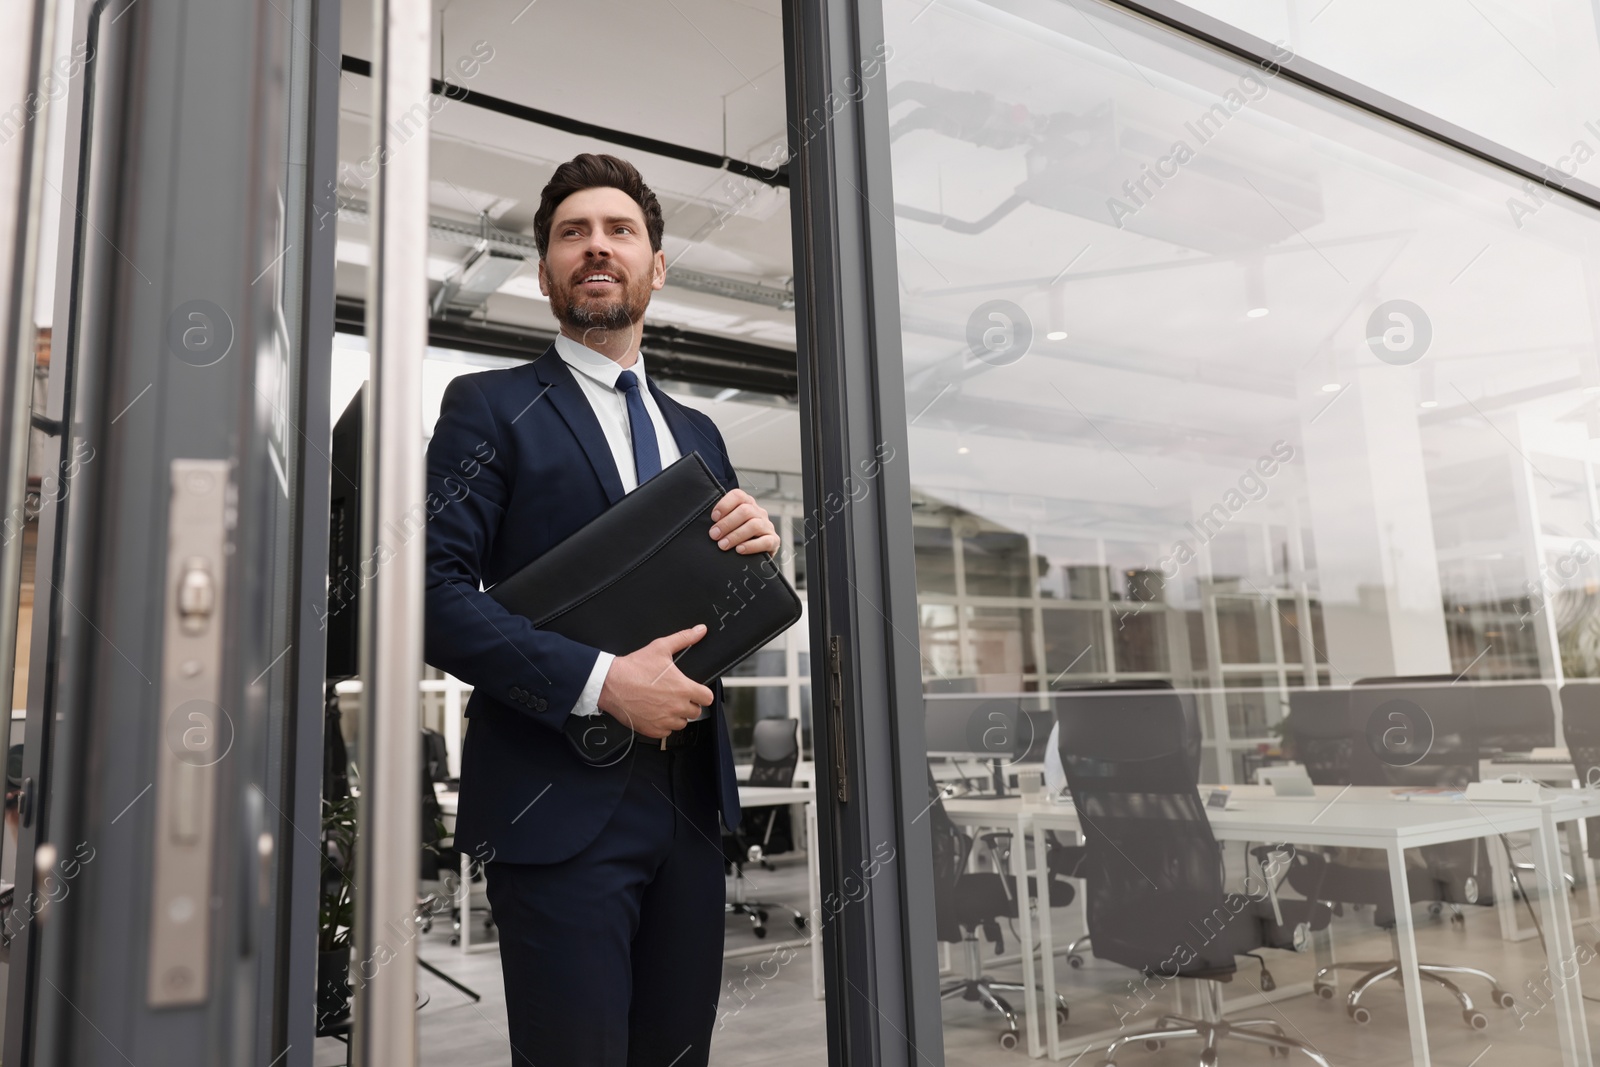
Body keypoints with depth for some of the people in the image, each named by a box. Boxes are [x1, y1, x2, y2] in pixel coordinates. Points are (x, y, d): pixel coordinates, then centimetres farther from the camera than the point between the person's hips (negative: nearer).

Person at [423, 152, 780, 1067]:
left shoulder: (698, 433, 17)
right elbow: (437, 593, -11)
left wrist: (758, 548, -2)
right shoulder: (490, 407, 1)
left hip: (691, 797, 5)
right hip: (561, 799, -5)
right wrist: (602, 682, -20)